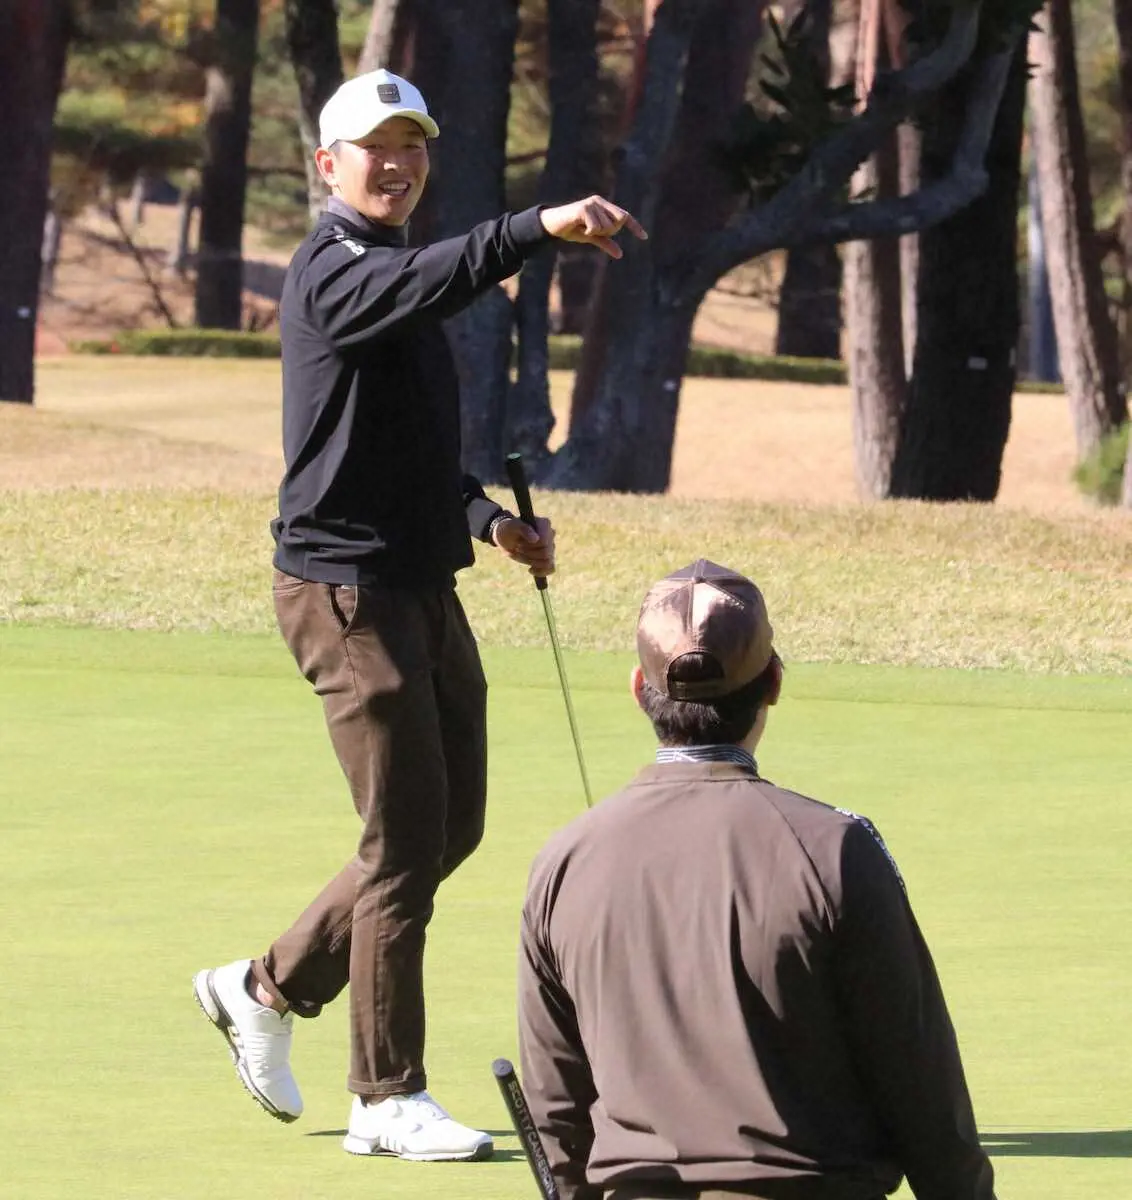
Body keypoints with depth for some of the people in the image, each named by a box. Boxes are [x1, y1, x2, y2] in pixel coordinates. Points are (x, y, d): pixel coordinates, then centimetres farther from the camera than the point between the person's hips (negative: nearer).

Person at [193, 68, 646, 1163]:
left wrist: (488, 519, 12)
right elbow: (420, 285, -37)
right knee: (405, 840, -8)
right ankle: (388, 1100, -2)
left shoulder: (392, 274, 19)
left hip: (419, 588, 10)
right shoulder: (335, 270, -12)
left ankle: (270, 989, 26)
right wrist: (536, 230, -51)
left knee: (450, 826, 13)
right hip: (349, 589, -10)